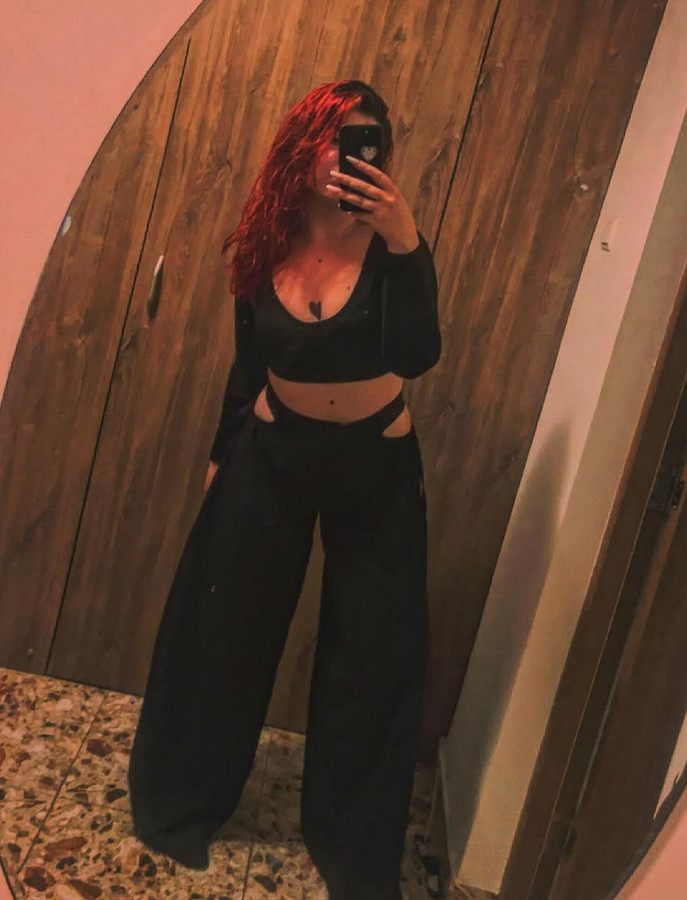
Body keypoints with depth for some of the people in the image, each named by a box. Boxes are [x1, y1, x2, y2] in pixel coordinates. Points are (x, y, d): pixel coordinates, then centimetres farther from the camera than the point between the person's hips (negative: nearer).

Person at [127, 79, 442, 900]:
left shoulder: (389, 242, -11)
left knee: (374, 652, 6)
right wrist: (220, 453, 12)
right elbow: (247, 363, 6)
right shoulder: (266, 245, -4)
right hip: (272, 453, 2)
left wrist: (405, 242, -36)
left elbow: (416, 356, -27)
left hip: (374, 466, -1)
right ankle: (185, 800, 39)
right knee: (227, 625, 11)